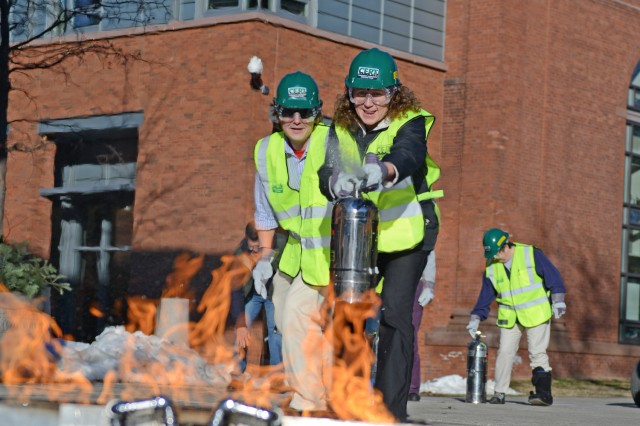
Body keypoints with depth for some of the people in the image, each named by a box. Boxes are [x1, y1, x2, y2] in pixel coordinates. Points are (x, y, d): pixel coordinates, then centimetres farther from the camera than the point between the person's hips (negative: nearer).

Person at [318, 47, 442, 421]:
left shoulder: (410, 123, -15)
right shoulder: (341, 129, -1)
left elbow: (409, 153, -37)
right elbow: (327, 169, -13)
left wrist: (382, 170, -59)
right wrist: (337, 181, -38)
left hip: (407, 230, -4)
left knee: (395, 312, -14)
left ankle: (393, 407, -8)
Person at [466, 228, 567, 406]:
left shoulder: (531, 254, -11)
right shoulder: (491, 267, 1)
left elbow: (553, 276, -6)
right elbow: (486, 295, 9)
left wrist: (558, 300, -10)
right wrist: (476, 318, 4)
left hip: (536, 313, -4)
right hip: (509, 316, 4)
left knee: (537, 353, -7)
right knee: (505, 352, -1)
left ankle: (544, 393, -4)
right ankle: (500, 392, 6)